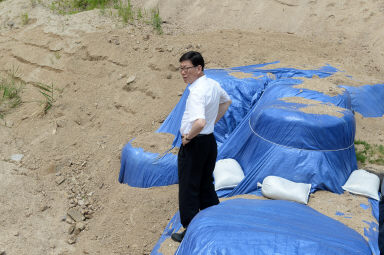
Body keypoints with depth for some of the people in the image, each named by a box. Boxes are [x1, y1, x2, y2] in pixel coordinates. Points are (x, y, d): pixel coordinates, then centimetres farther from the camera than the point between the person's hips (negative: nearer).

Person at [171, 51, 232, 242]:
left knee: (188, 189, 5)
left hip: (194, 144, -9)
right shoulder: (213, 84, 5)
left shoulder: (197, 92, -25)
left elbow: (200, 122, -39)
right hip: (210, 141, 9)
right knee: (206, 185, 21)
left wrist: (188, 137, -21)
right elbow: (226, 101, 26)